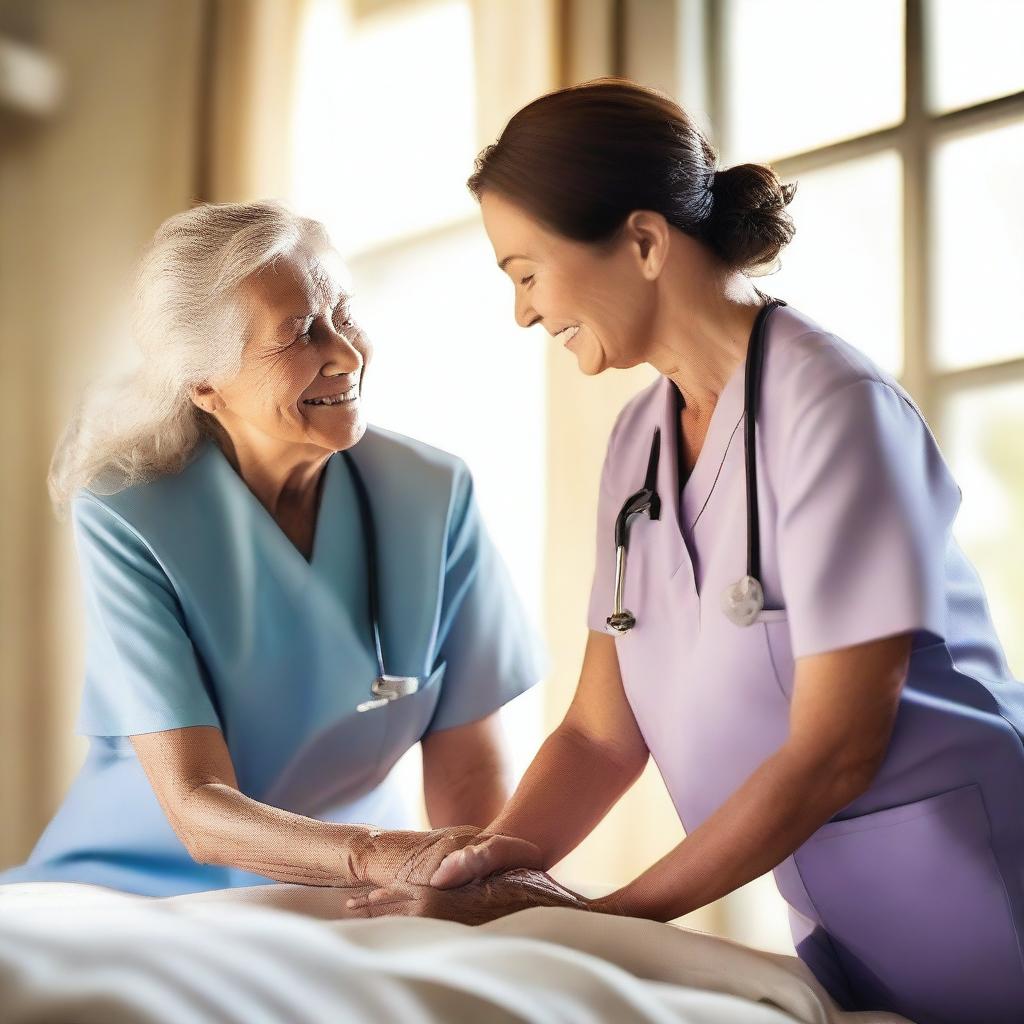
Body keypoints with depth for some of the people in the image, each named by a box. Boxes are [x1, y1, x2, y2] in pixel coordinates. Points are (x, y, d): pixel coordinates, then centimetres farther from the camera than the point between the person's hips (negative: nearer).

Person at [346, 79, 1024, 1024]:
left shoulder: (833, 406, -17)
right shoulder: (641, 439, 6)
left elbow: (834, 750, -18)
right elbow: (603, 732, 4)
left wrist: (616, 915, -15)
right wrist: (501, 859, -13)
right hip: (843, 929, 6)